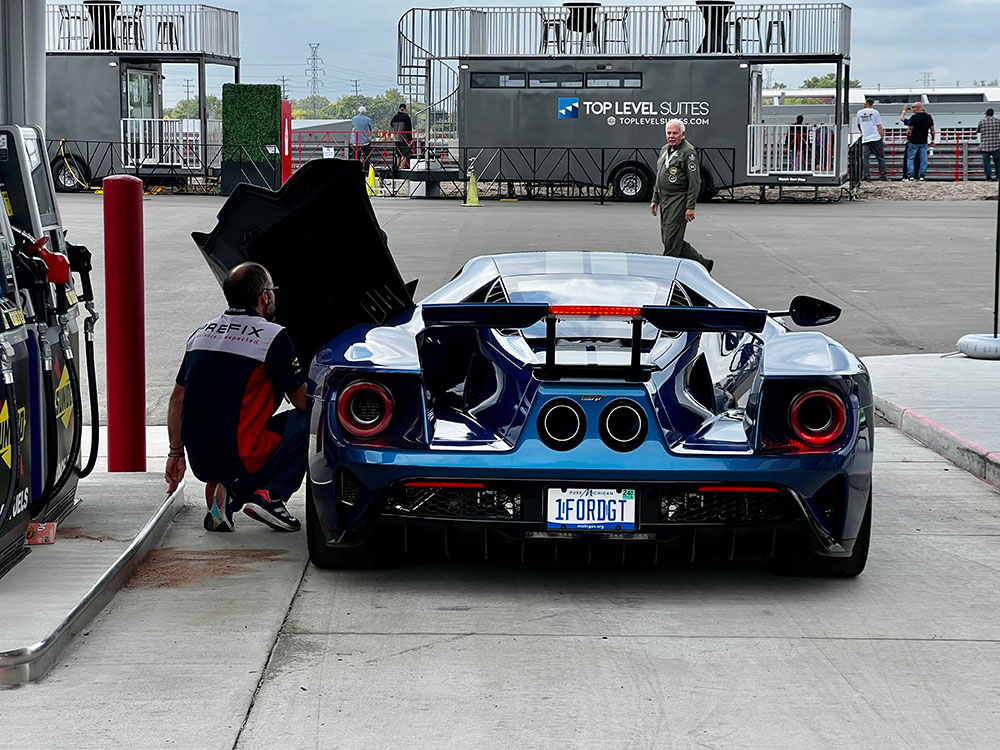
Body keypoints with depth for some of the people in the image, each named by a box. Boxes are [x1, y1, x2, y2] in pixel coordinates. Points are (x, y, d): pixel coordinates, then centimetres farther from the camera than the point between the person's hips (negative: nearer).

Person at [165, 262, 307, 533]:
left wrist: (176, 453, 28)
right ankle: (268, 494, -6)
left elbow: (177, 399, 19)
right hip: (241, 458, -7)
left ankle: (226, 490, 8)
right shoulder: (274, 336, -7)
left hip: (200, 462, 7)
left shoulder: (202, 333, 13)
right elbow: (303, 402, 0)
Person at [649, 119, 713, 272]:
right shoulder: (665, 150, 16)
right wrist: (655, 199, 21)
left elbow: (694, 182, -15)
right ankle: (702, 263, 21)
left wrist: (690, 207, -19)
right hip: (665, 201, 9)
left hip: (679, 201, -9)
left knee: (671, 241, -7)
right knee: (668, 239, 11)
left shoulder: (688, 152, -11)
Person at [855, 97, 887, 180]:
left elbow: (858, 125, 24)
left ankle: (866, 176, -9)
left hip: (865, 139, 2)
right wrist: (882, 138, 3)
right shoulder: (874, 112, 0)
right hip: (876, 139, -2)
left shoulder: (859, 113, 8)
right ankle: (882, 175, 5)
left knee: (865, 159, 0)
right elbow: (879, 127, -2)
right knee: (881, 158, 6)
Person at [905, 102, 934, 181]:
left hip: (913, 142, -4)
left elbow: (909, 131, -16)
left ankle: (910, 176, -3)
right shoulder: (928, 117, 2)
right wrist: (932, 140, 16)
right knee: (923, 159, 8)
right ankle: (921, 176, 5)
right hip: (924, 142, 4)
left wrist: (907, 137, 3)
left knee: (910, 159, 5)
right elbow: (932, 130, 7)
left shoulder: (914, 117, -14)